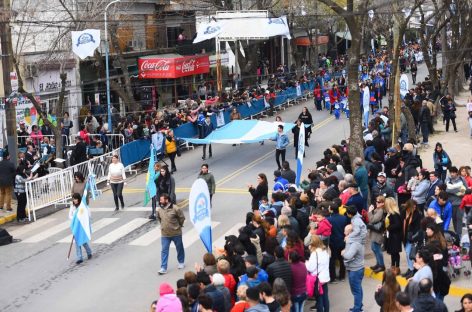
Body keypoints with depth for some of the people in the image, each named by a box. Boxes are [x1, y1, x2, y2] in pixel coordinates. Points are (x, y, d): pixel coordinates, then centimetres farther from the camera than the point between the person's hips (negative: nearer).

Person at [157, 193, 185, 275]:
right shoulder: (159, 210, -4)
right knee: (164, 251, -1)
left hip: (176, 233, -3)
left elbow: (182, 218, -7)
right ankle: (163, 268, 2)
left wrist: (178, 226, 3)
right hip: (165, 234, 3)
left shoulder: (175, 209, -18)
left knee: (179, 248, 16)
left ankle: (181, 262, 38)